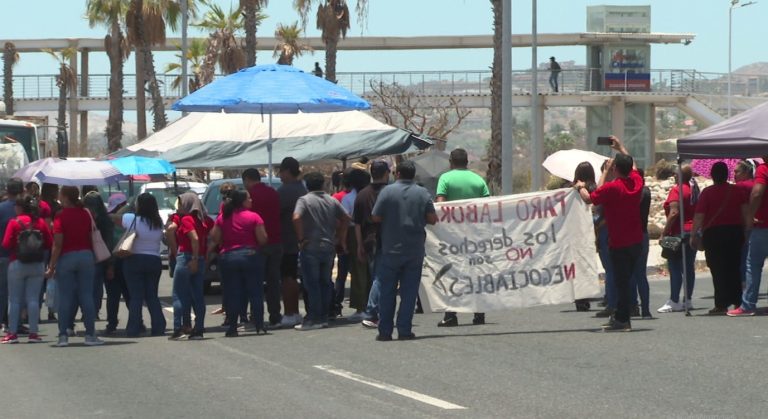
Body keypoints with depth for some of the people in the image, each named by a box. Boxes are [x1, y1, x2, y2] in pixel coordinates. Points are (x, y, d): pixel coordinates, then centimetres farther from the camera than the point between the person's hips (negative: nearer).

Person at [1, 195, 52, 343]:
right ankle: (33, 333, 1)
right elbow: (49, 244, -1)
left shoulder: (14, 223, -8)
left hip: (17, 264, -2)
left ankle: (12, 333, 1)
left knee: (15, 300, 4)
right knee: (33, 299, 5)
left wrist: (16, 247, 9)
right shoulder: (41, 223, 0)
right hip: (38, 265, 2)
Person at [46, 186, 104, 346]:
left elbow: (58, 244, -13)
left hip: (66, 257, -3)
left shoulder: (61, 216, -9)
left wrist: (51, 266, -10)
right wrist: (93, 258, 15)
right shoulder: (85, 214, 5)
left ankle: (63, 335, 0)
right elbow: (92, 238, 6)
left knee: (65, 297, 2)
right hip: (86, 255, 3)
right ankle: (90, 334, 3)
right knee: (86, 296, 5)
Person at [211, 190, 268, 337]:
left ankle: (231, 327, 0)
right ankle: (258, 324, 4)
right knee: (255, 292, 6)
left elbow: (215, 238, 0)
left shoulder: (222, 218, 1)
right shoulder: (253, 217, -7)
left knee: (232, 294, 4)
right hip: (250, 255, -2)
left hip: (228, 257, 2)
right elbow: (262, 239, -10)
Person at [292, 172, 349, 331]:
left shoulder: (304, 200, -8)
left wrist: (300, 239, -14)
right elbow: (345, 218, 9)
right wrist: (340, 238, 14)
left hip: (310, 247, -5)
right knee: (325, 283, 12)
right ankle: (323, 317, 14)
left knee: (311, 284, -3)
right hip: (329, 247, 5)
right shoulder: (331, 201, 7)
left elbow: (296, 218, -23)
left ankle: (313, 319, -5)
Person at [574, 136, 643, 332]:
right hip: (636, 241, 7)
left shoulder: (612, 187, -18)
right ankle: (620, 316, 22)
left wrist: (580, 187, 13)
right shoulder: (636, 182, 2)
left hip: (619, 243, -7)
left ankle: (622, 320, -1)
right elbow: (632, 165, 24)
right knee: (625, 279, 15)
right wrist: (621, 147, 36)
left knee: (621, 281, -3)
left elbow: (590, 198, -8)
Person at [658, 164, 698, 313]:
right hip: (694, 232, 8)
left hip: (680, 233, -8)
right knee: (689, 267, 9)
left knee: (674, 267, -7)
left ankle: (674, 301, -10)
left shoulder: (677, 190, -12)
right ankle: (687, 300, 11)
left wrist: (664, 233, -17)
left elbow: (674, 213, -20)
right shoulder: (694, 189, 13)